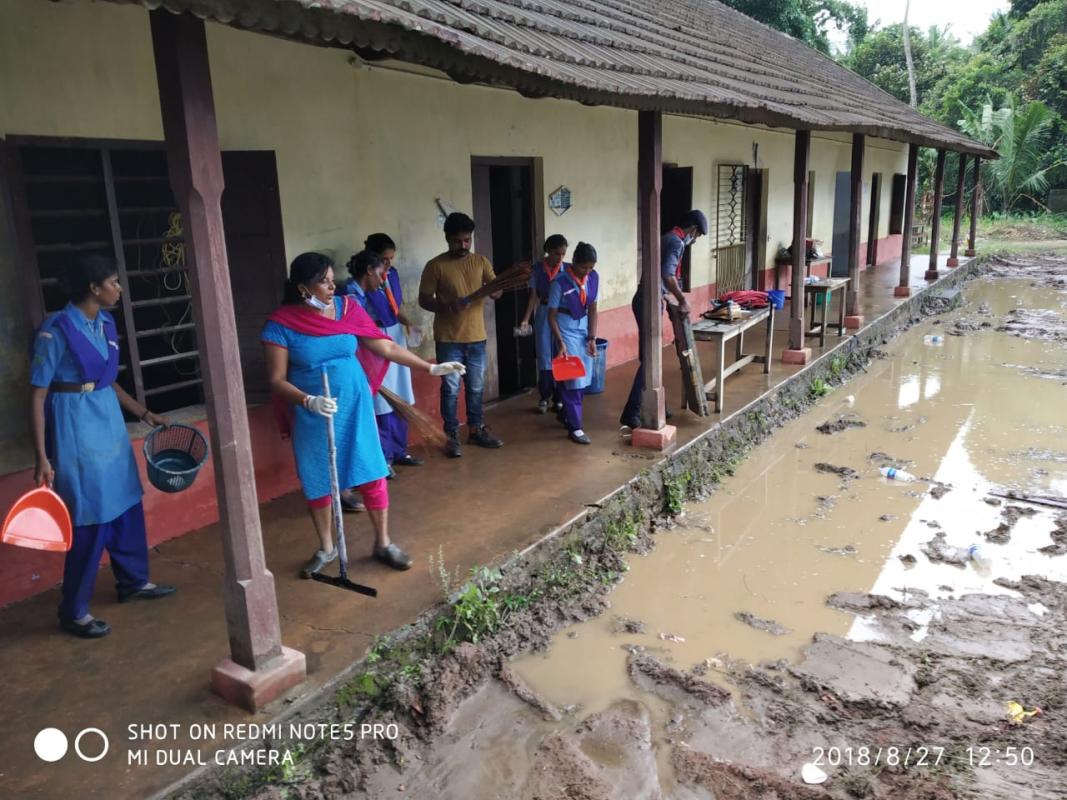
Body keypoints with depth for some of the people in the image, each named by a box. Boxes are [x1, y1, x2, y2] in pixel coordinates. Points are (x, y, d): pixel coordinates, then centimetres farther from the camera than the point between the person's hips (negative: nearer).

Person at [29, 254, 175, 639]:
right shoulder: (56, 330, -17)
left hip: (109, 421, 8)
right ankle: (73, 611, 15)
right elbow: (37, 395, -15)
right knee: (91, 517, -1)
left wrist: (144, 413, 20)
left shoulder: (105, 323, 5)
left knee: (127, 505, 17)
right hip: (76, 427, -8)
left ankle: (133, 581, 36)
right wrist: (42, 458, -18)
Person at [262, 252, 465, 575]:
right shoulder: (281, 324, -12)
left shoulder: (347, 307, -4)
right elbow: (277, 380, -12)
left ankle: (383, 543, 22)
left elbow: (386, 347, 0)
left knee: (372, 474, 4)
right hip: (312, 416, -2)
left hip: (354, 408, 2)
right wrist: (308, 401, -30)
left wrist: (431, 368, -2)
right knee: (317, 481, 11)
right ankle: (326, 548, 31)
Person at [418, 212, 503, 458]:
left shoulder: (481, 262, 4)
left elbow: (497, 292, -1)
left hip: (476, 337, 4)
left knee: (476, 387, 13)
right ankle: (452, 436, 14)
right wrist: (447, 306, -23)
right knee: (450, 388, 3)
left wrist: (493, 290, -26)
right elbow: (424, 299, -5)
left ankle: (476, 430, 27)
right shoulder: (435, 266, -7)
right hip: (448, 339, -3)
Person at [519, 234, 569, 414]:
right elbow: (533, 296, 1)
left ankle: (559, 397, 12)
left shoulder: (568, 269, -1)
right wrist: (526, 319, -6)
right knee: (544, 357, 3)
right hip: (543, 315, 0)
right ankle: (544, 397, 14)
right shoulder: (537, 270, 0)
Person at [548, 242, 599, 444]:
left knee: (583, 378, 10)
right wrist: (561, 343, -18)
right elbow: (552, 315, -13)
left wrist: (592, 338, -4)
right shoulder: (560, 282, -20)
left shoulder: (594, 277, -6)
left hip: (584, 329, 5)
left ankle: (567, 415, 29)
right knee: (573, 380, -6)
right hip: (567, 330, -5)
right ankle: (575, 428, 1)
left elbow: (592, 309, 2)